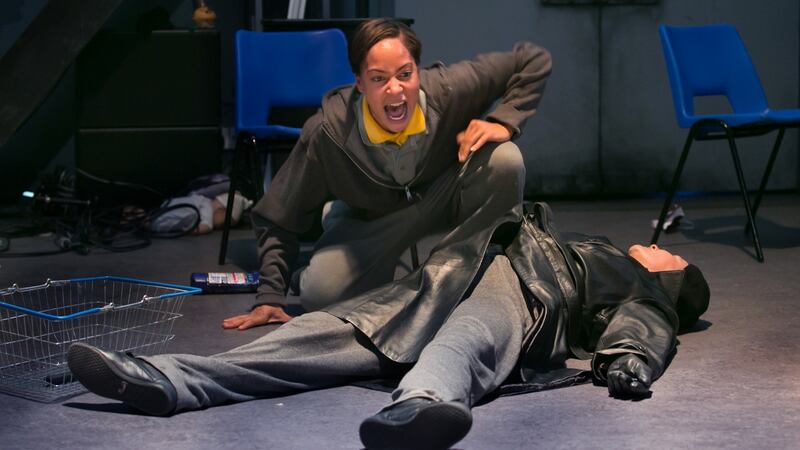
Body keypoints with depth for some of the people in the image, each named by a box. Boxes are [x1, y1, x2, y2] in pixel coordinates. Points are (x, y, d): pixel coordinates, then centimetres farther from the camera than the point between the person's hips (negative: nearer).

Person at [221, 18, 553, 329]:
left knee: (504, 160, -29)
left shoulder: (449, 90, -30)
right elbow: (277, 218, -18)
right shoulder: (328, 132, -31)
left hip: (442, 197, 1)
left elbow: (534, 60, -16)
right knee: (319, 293, -28)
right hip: (367, 220, -1)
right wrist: (270, 297, -21)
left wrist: (503, 122, -29)